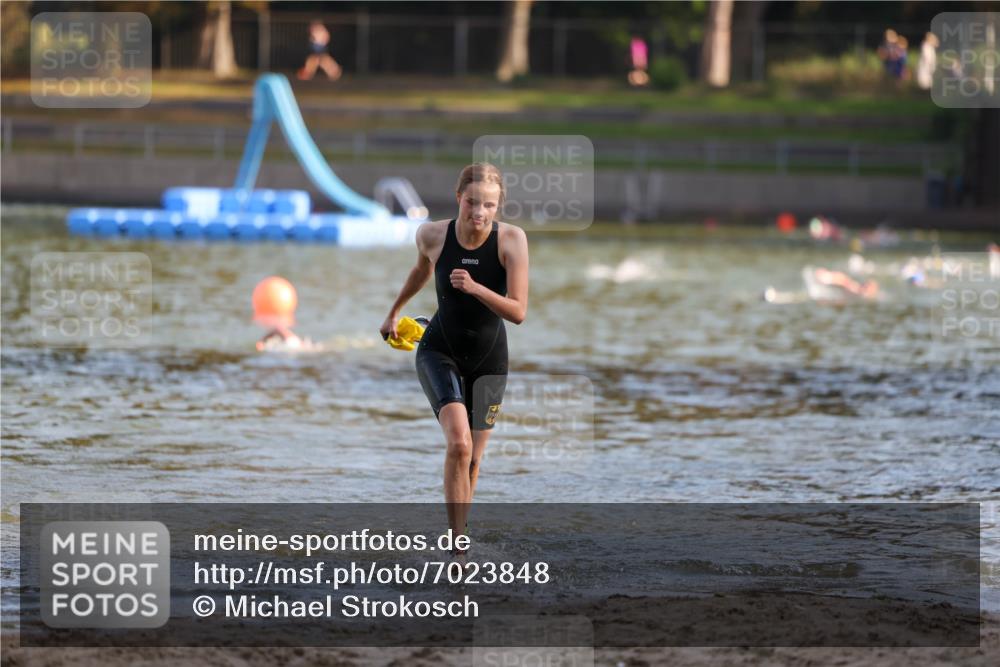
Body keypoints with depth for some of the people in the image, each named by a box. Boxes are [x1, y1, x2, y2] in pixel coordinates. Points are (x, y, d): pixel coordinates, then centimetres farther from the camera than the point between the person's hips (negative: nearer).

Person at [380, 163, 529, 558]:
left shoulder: (511, 239, -18)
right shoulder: (432, 235, -14)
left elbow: (518, 312, -20)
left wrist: (475, 288, -35)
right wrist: (395, 312, 25)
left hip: (489, 359, 1)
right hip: (439, 351, -1)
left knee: (471, 461, 8)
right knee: (459, 443, -23)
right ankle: (456, 547, -21)